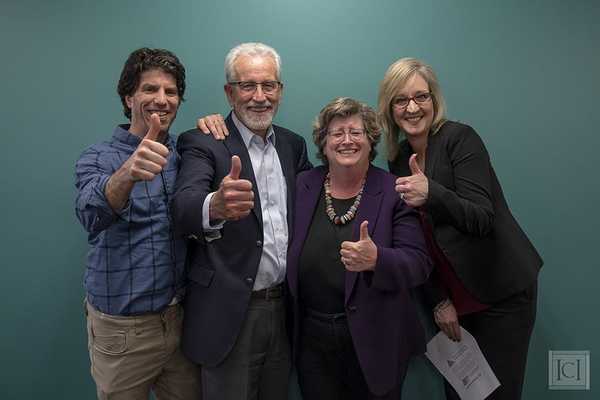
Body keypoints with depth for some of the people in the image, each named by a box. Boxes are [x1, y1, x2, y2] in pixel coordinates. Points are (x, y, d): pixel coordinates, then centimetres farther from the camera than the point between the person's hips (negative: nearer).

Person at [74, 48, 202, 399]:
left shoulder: (184, 153, 3)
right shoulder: (98, 158, -10)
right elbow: (92, 215, -28)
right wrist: (128, 173, -51)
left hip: (181, 317, 4)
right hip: (122, 327, -3)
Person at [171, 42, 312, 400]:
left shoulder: (293, 145, 7)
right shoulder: (202, 144, -10)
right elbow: (183, 209, -27)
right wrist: (215, 206, -51)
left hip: (284, 309, 5)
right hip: (230, 313, -5)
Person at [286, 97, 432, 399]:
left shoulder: (394, 192, -7)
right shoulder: (302, 187, 2)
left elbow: (419, 265, -12)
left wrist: (377, 260, -30)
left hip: (374, 342, -2)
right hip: (312, 340, 2)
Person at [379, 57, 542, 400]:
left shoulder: (460, 138, -13)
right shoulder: (399, 159, 4)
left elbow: (482, 219, -23)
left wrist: (431, 194, -41)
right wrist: (439, 299, 2)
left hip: (501, 291, -5)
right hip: (453, 293, 6)